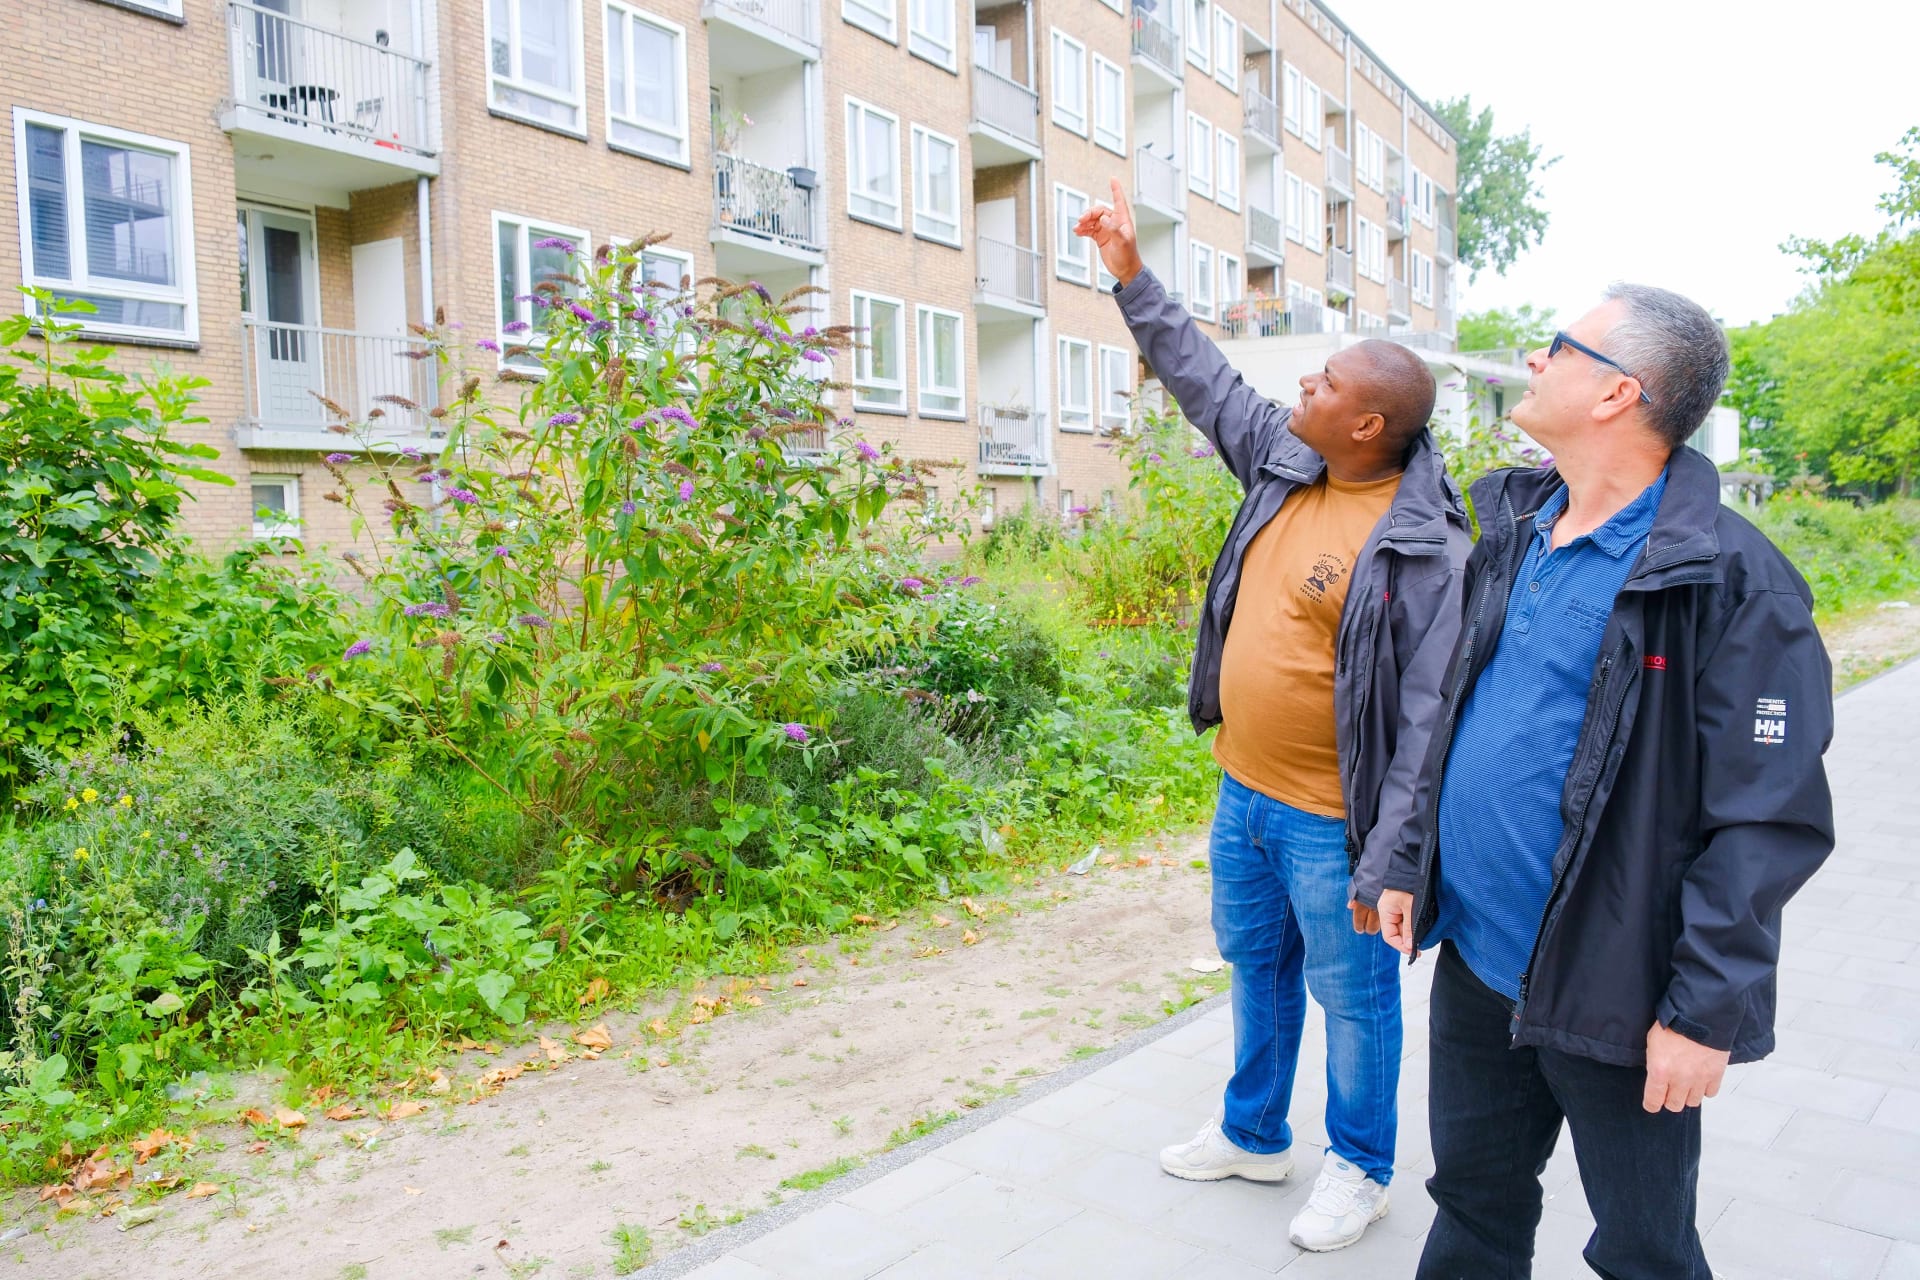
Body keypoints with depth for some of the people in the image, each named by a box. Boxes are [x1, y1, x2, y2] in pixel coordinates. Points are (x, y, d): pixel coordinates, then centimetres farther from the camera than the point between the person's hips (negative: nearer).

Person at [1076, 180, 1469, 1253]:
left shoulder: (1424, 548, -22)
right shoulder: (1286, 468, 0)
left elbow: (1429, 716, -22)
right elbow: (1205, 379, 13)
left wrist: (1391, 860, -23)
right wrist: (1133, 276, 14)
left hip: (1330, 821, -8)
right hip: (1244, 792, 8)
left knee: (1353, 995, 12)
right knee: (1258, 965, 23)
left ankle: (1361, 1167, 36)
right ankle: (1255, 1136, 45)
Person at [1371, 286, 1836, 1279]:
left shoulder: (1729, 579, -17)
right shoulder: (1514, 532, 5)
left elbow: (1768, 819, -18)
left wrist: (1706, 1011, -17)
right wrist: (1408, 862, 12)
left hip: (1609, 997, -6)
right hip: (1473, 959, 6)